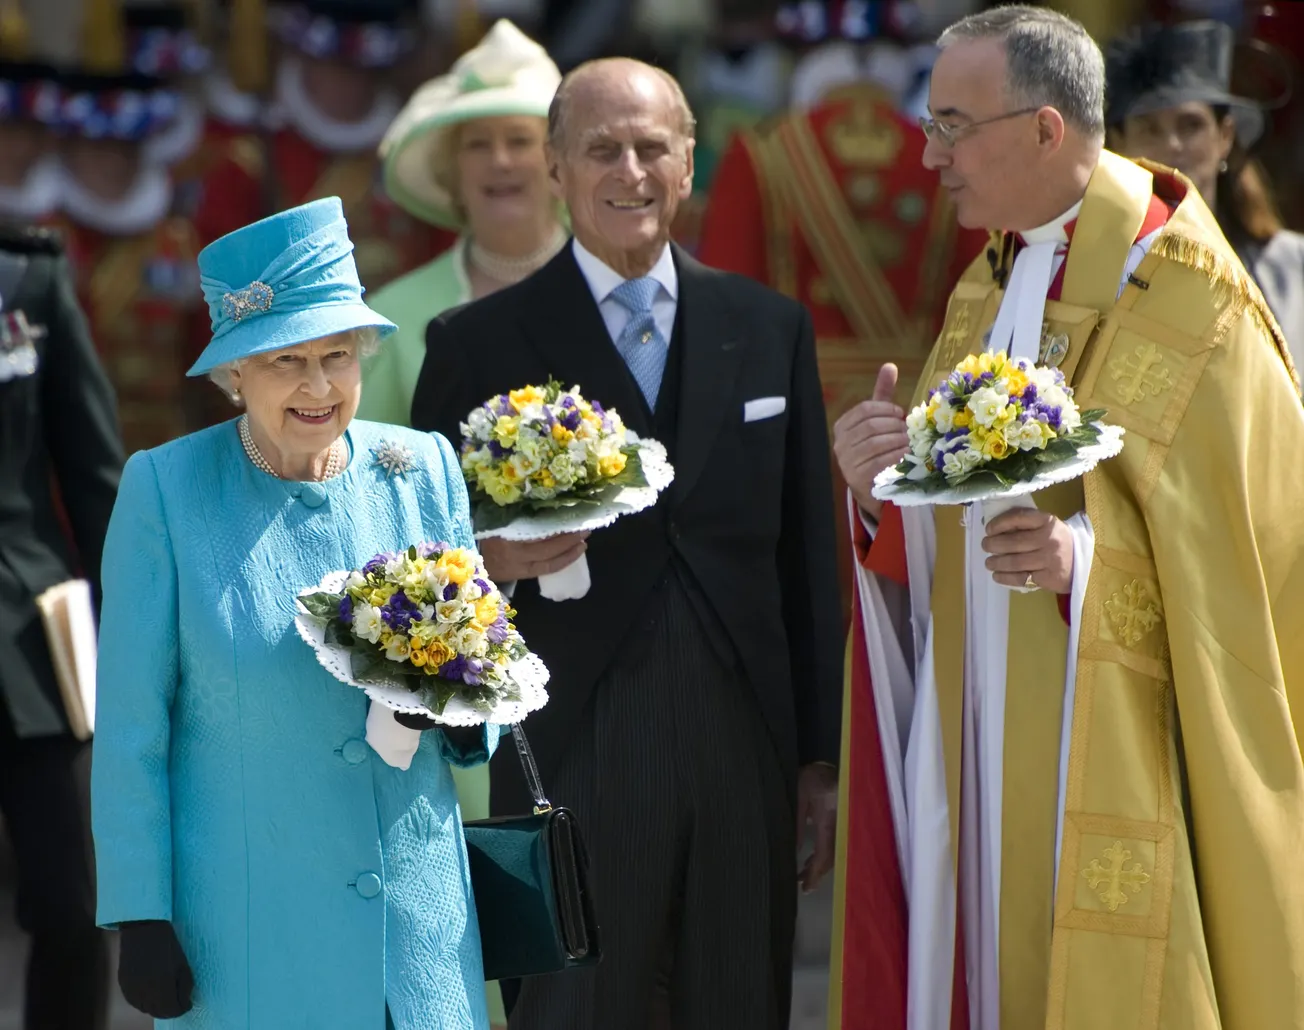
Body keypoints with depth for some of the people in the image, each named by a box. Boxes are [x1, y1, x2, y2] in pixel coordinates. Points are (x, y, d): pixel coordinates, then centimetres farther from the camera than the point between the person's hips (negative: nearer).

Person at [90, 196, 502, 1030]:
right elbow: (130, 730, -4)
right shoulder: (166, 489, -6)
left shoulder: (424, 469, 3)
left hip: (418, 920, 3)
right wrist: (141, 920, -7)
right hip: (247, 934, -3)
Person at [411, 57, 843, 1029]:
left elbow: (806, 555, 12)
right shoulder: (479, 346, 1)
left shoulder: (770, 328, 10)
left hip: (746, 756, 3)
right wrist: (489, 563, -19)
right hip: (571, 759, -3)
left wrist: (824, 756, 10)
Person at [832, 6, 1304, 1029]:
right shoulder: (988, 290, 13)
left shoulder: (1182, 297, -11)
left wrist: (1089, 555, -26)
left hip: (1112, 748, -7)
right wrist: (879, 489, -5)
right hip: (979, 745, 7)